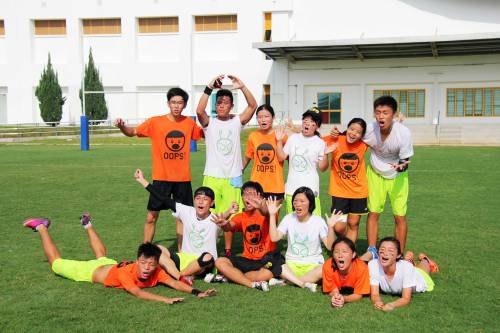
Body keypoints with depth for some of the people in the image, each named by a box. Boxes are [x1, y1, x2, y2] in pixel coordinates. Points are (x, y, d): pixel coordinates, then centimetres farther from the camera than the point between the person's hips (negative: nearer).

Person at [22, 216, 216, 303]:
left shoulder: (156, 272, -33)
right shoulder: (125, 273, -46)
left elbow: (175, 283, -41)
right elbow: (137, 293, -59)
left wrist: (196, 292, -56)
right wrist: (165, 300, -70)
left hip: (111, 265, 5)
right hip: (94, 271, -5)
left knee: (102, 256, 40)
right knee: (56, 263, 16)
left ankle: (87, 224, 58)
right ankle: (41, 227, 33)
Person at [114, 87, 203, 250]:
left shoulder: (189, 123, 3)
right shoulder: (155, 122, -6)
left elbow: (205, 134, 21)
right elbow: (132, 132, -1)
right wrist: (121, 126, -21)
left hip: (183, 178, 3)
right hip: (161, 177, -2)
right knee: (151, 217, 2)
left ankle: (181, 252, 23)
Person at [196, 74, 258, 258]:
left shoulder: (237, 121, 4)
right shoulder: (209, 122, 1)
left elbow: (253, 105, -8)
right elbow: (199, 111, -20)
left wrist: (242, 86, -17)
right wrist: (209, 88, -23)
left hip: (233, 177, 1)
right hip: (212, 177, -1)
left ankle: (228, 250, 20)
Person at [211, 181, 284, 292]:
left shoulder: (265, 213, -7)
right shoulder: (241, 216, 6)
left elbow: (266, 213, -33)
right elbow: (230, 226, -15)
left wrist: (260, 207, -60)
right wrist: (224, 224, -42)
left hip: (267, 259, -4)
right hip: (247, 259, 4)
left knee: (268, 273, -36)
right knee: (220, 262, -16)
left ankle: (231, 277, -18)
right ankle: (253, 284, -27)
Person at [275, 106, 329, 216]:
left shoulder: (320, 143, -2)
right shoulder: (293, 138, 6)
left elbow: (322, 167, -1)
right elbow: (281, 157, 6)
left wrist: (326, 154, -15)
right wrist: (279, 141, -1)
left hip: (310, 188, -3)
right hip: (292, 188, 3)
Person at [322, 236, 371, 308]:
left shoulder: (361, 268, -42)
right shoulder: (328, 266, -38)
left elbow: (359, 295, -32)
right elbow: (332, 290, -24)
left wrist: (344, 299, -53)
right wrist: (336, 298, -50)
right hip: (339, 288, 1)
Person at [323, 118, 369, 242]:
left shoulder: (364, 143, -9)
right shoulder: (335, 140, -13)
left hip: (359, 191, 1)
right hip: (339, 191, -1)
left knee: (353, 224, 10)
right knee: (339, 227, 0)